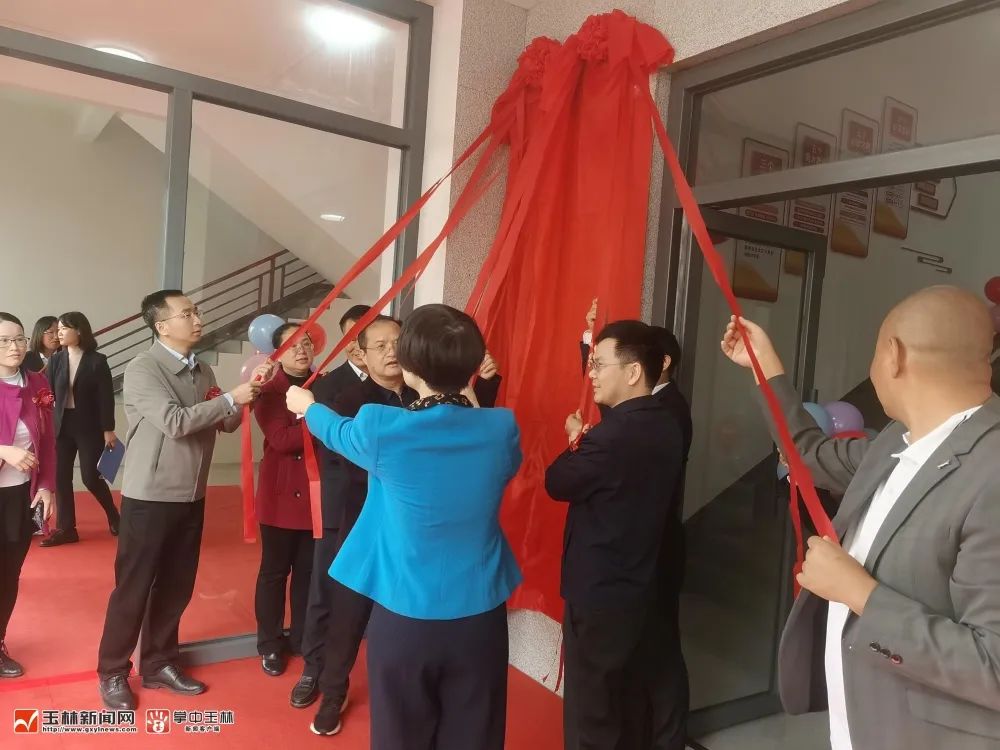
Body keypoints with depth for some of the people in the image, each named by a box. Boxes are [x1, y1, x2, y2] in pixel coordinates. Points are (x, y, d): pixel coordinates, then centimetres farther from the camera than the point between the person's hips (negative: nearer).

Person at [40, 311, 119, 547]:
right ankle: (65, 529, 14)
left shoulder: (97, 361, -7)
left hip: (89, 427, -4)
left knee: (91, 477, -3)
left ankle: (113, 515, 21)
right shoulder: (55, 360, 5)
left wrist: (108, 430, -9)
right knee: (61, 477, 4)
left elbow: (106, 398, -8)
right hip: (61, 426, 4)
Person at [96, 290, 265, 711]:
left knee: (176, 587, 14)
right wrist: (231, 398, -22)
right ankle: (113, 673, 23)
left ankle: (158, 664, 30)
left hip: (191, 497, 6)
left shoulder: (203, 372, 8)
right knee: (133, 588, 5)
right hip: (150, 498, -6)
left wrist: (249, 389, -10)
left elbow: (227, 424, 5)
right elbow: (175, 422, -25)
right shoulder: (143, 369, -14)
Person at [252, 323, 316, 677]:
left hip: (317, 493, 3)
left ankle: (301, 639, 29)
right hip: (281, 494, -3)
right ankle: (270, 644, 24)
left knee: (309, 570, 12)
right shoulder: (269, 391, -5)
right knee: (274, 570, 9)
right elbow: (281, 439, -19)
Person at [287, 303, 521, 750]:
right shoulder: (501, 429, -10)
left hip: (405, 616, -2)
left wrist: (306, 406, 30)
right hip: (481, 616, 2)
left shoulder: (382, 427, -16)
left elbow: (339, 432, 8)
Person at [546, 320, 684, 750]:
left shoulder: (613, 435, -26)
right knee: (628, 704, 23)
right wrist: (588, 443, 6)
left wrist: (575, 441, 3)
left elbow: (558, 484, -12)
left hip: (598, 592, -8)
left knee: (590, 713, 8)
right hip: (639, 586, 8)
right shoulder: (666, 428, 2)